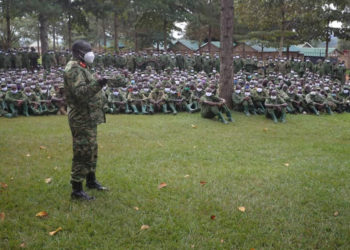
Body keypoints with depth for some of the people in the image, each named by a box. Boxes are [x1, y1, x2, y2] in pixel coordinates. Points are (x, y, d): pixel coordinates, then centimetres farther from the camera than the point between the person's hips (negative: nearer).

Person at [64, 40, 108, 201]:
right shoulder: (74, 69, -17)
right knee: (82, 153, -6)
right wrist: (97, 84, -42)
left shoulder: (82, 68, 16)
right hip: (82, 119, -11)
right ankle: (77, 190, 2)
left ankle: (91, 180, 35)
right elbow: (80, 92, -31)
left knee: (91, 151, 20)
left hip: (89, 118, 11)